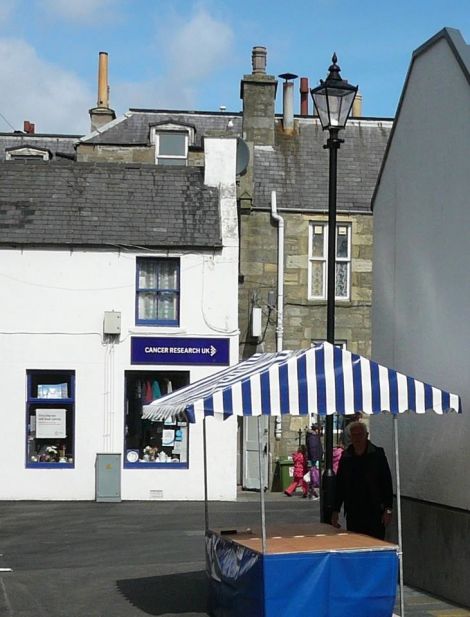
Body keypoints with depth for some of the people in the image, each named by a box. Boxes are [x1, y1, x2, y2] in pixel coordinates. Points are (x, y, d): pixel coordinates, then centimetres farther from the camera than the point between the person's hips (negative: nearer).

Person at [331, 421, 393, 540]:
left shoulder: (377, 454, 0)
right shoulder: (345, 457, 9)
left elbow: (387, 483, -2)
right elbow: (339, 485, 15)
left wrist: (388, 509, -8)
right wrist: (336, 511, 11)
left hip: (375, 513, -3)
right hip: (353, 514, 3)